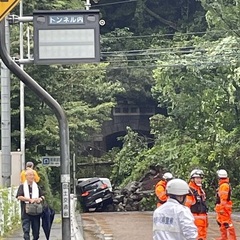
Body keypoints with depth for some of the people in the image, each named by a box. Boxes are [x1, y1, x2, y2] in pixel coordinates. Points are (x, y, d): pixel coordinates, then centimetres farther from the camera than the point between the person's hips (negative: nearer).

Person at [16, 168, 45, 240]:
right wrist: (30, 199, -16)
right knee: (26, 230, -8)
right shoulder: (22, 186, 3)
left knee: (36, 231, 7)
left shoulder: (37, 186, 14)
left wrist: (40, 199, -9)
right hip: (26, 212, -3)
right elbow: (19, 197, -9)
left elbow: (42, 196, 14)